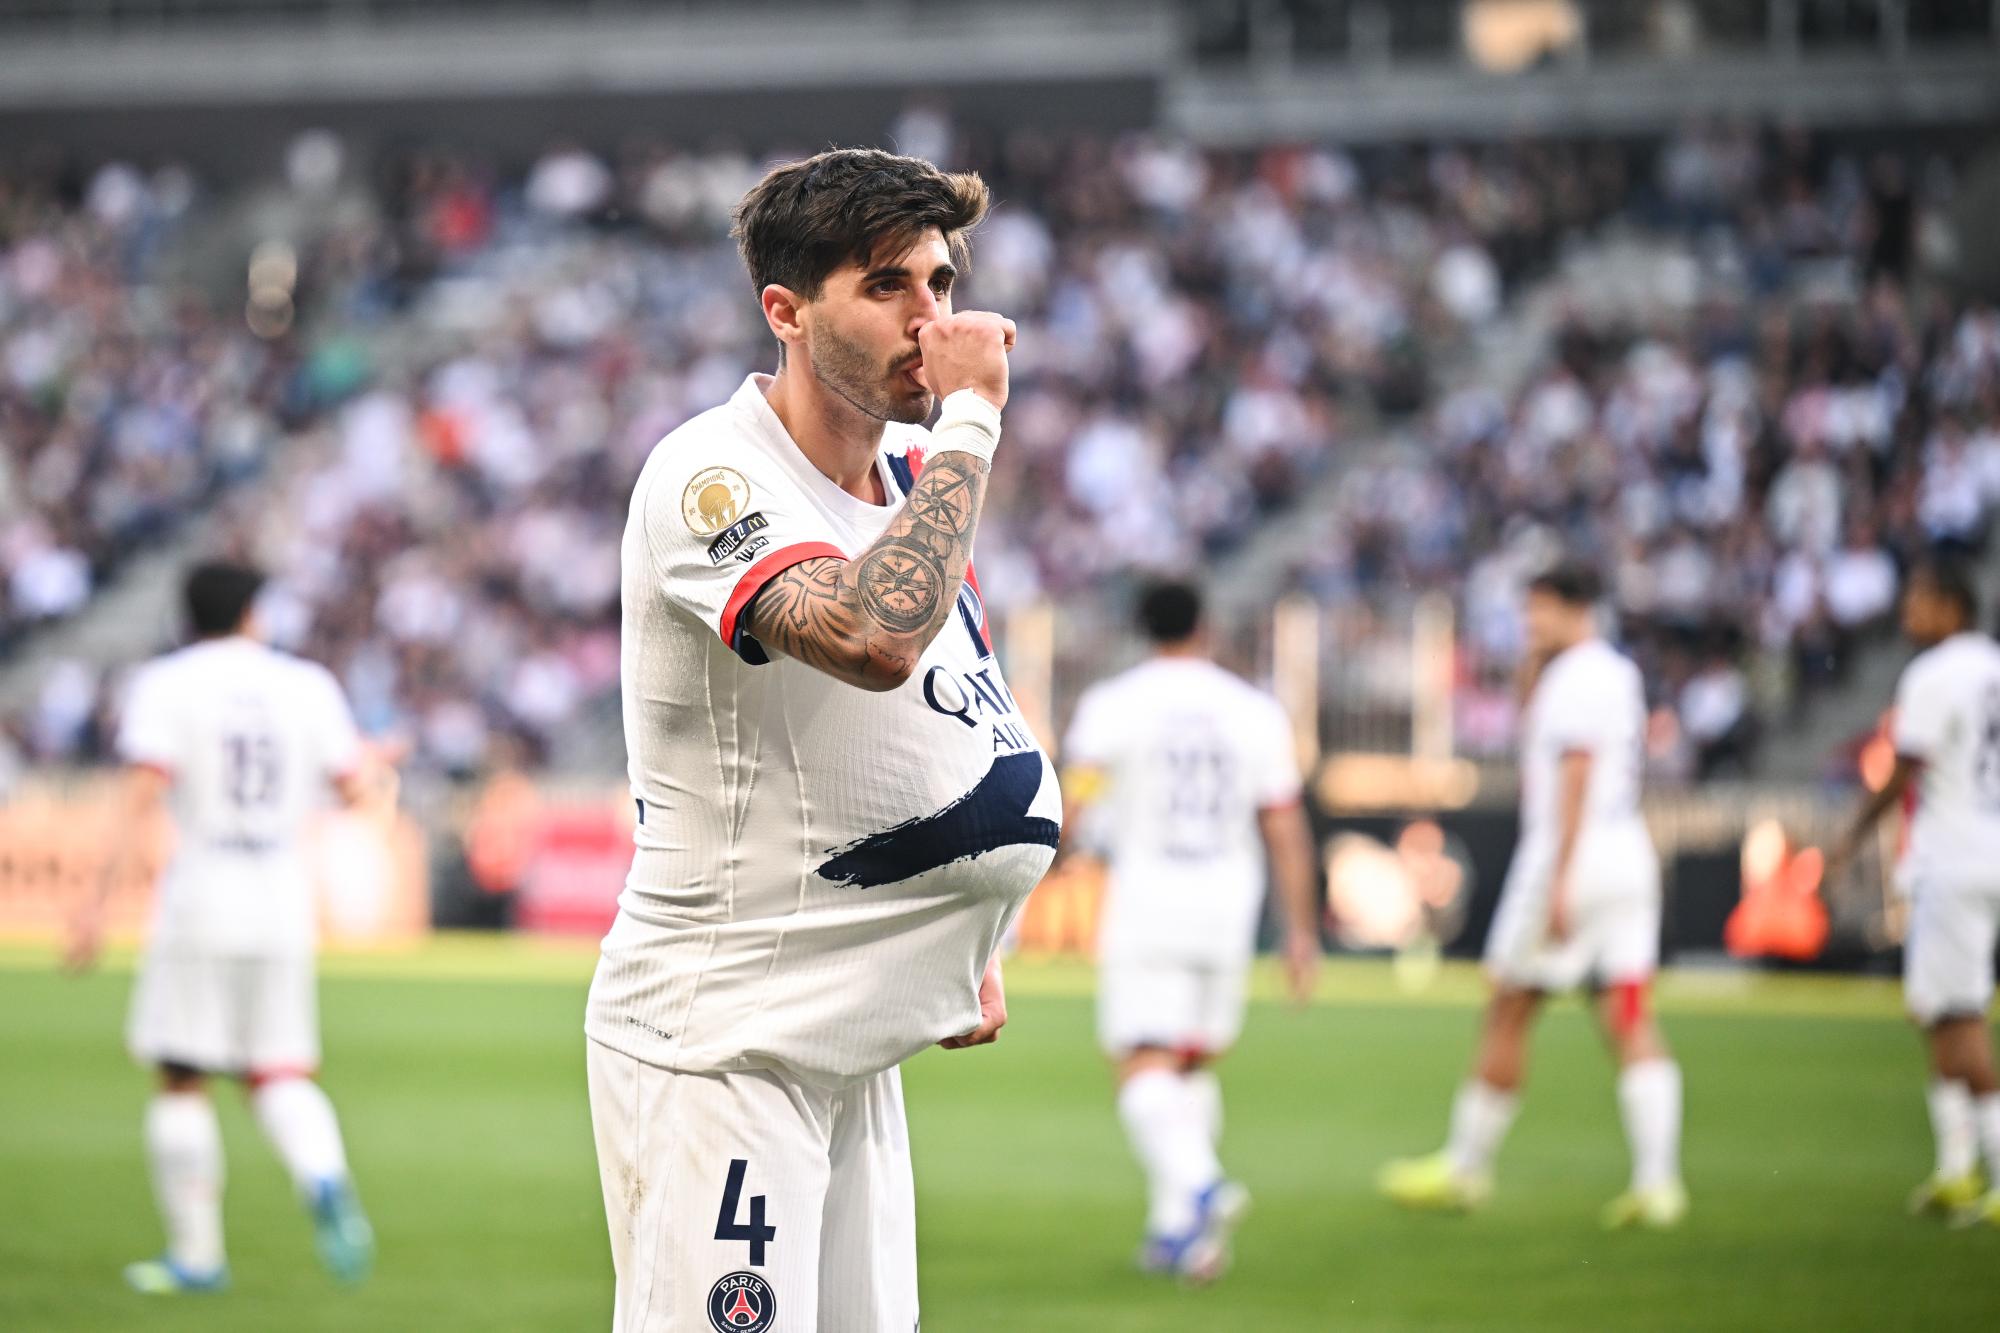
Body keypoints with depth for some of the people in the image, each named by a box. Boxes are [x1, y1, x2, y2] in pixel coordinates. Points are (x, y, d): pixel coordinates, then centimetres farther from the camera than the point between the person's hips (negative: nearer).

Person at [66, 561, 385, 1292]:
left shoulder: (166, 684, -3)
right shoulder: (308, 686, 6)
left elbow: (144, 793, -13)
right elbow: (357, 787, 8)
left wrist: (100, 899, -15)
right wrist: (374, 764, 32)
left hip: (200, 900, -3)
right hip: (284, 902, 3)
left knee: (182, 1082, 5)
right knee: (279, 1075, 10)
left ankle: (196, 1254, 5)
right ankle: (325, 1180, -19)